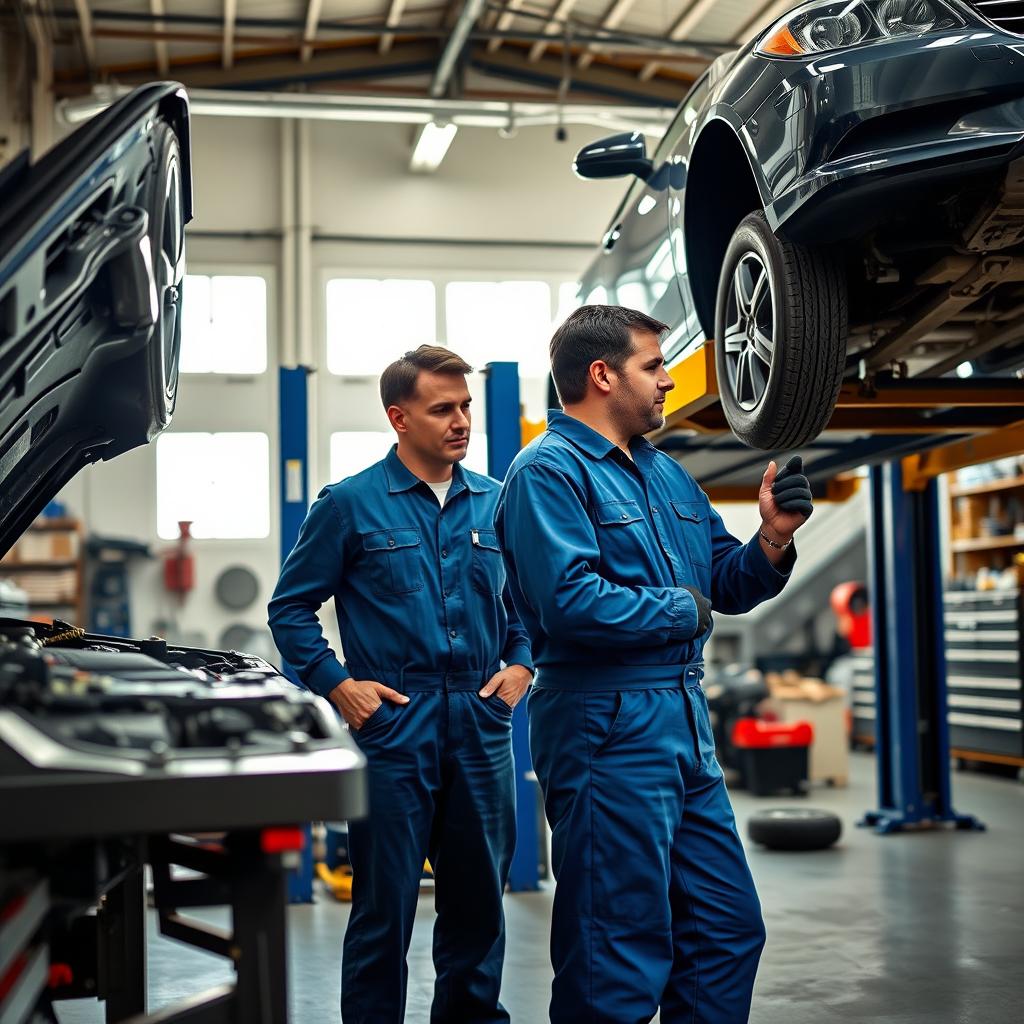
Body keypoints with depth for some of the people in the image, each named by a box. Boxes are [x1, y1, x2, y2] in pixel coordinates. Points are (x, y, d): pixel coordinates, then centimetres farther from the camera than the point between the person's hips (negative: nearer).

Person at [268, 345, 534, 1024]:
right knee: (385, 903, 1)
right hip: (393, 722, -4)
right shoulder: (351, 504, -1)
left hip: (481, 724, 4)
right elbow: (291, 607, 3)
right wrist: (337, 683, -6)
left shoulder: (495, 502, 11)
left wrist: (521, 664, 6)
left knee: (479, 896, 13)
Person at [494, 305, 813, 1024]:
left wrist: (773, 538, 0)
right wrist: (682, 611, -11)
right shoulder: (549, 471, -10)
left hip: (687, 726, 9)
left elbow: (724, 585, 20)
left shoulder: (665, 472, 17)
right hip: (609, 731, -9)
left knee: (730, 930, 16)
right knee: (620, 963, 0)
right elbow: (571, 602, -24)